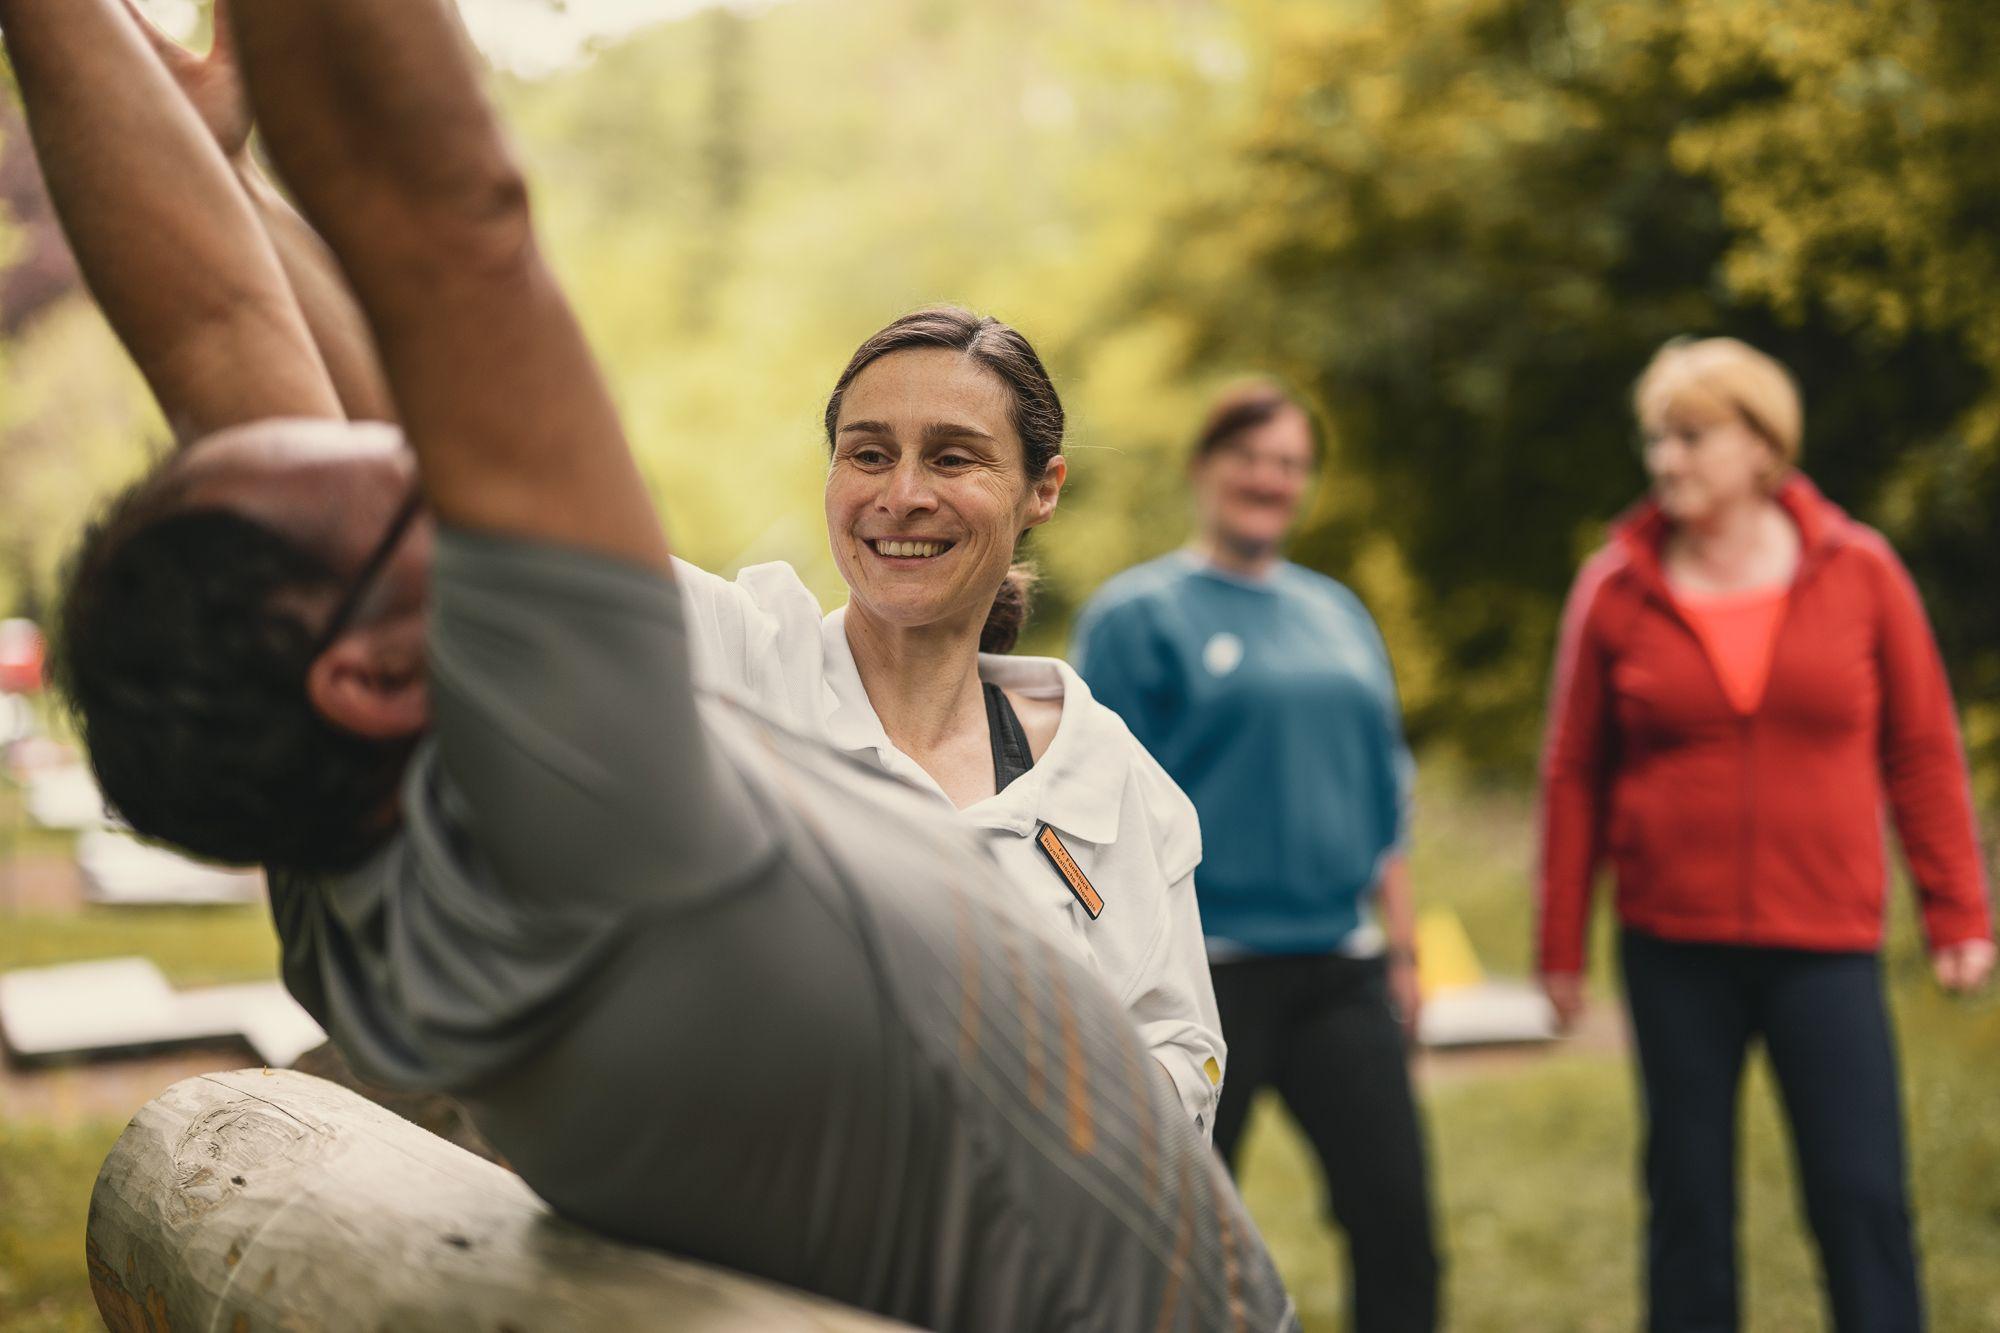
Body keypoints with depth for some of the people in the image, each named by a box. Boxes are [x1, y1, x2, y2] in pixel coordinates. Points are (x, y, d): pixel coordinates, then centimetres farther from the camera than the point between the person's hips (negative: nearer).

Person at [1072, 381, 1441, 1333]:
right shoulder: (1136, 615, -1)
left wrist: (1400, 943, 15)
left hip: (1339, 969, 5)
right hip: (1205, 971, -4)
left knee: (1395, 1210, -2)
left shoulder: (1337, 614, 15)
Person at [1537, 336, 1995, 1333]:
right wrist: (1562, 947, 6)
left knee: (1864, 1197, -3)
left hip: (1826, 942, 0)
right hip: (1673, 946, 1)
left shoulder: (1857, 571, 0)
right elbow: (1574, 776, 5)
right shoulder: (1617, 590, 1)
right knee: (1688, 1204, 7)